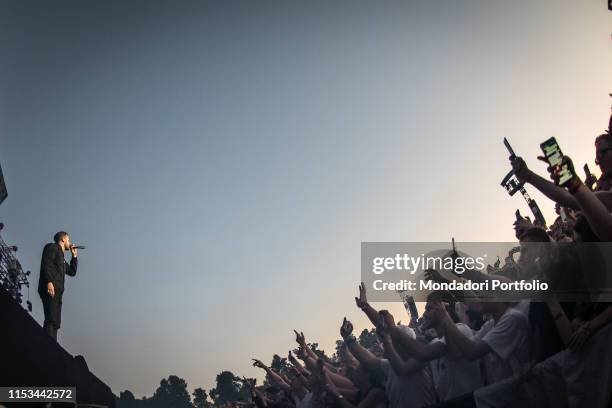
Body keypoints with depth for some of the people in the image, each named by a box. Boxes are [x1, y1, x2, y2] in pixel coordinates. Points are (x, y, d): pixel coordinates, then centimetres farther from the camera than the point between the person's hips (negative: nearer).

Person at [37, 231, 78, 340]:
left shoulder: (61, 257, 32)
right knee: (51, 320, -21)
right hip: (50, 288, -10)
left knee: (55, 323, 2)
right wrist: (49, 281, -23)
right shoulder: (52, 247, 6)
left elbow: (72, 272, 36)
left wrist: (74, 255, 31)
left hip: (57, 291, 10)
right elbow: (46, 263, -10)